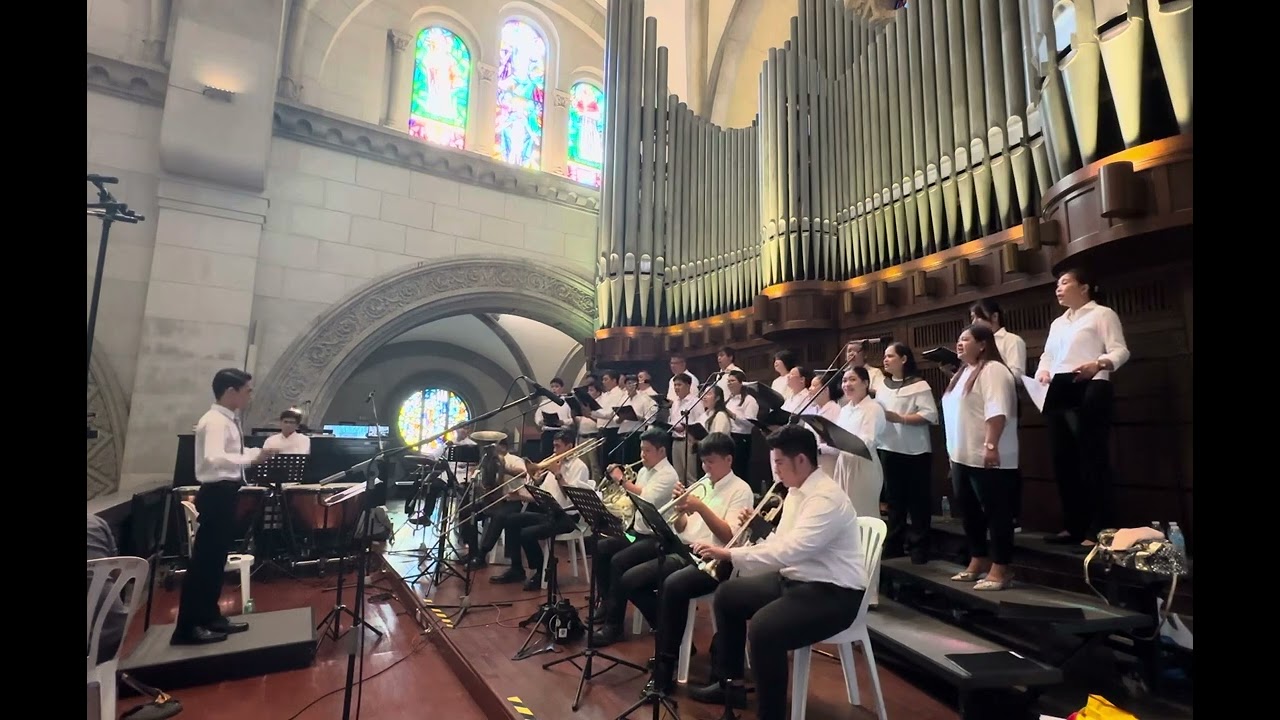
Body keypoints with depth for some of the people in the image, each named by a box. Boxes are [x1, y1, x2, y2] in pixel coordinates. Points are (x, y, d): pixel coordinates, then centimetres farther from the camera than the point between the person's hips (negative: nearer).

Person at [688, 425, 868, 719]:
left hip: (833, 594, -10)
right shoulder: (795, 492, 6)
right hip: (795, 579, 10)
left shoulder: (827, 498, -24)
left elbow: (789, 550, -33)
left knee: (763, 628, -32)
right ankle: (731, 685, 27)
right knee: (727, 594, 12)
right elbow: (780, 541, 13)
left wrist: (730, 555, -31)